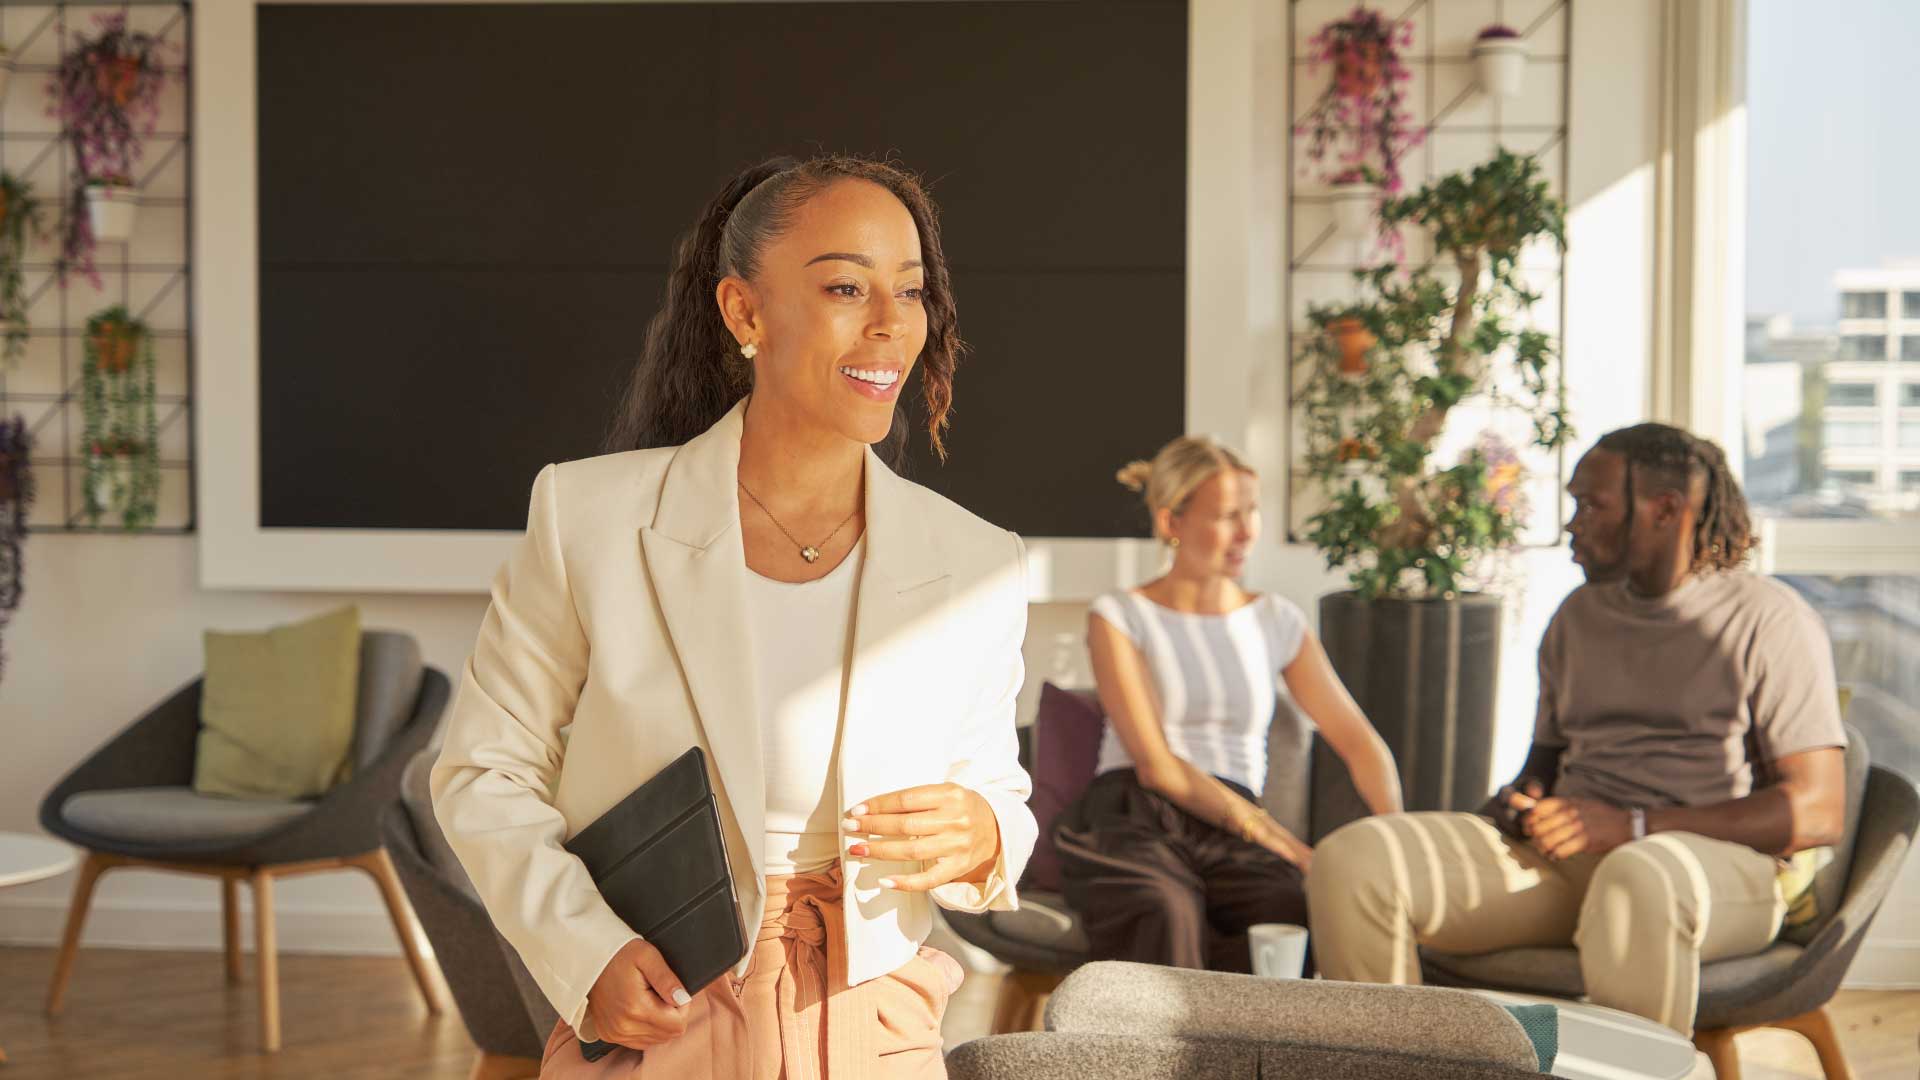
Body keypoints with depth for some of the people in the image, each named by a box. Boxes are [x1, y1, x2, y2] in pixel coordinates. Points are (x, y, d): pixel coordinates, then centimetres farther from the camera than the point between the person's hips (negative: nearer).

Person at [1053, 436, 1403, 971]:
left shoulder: (1277, 622, 22)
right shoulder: (1119, 617, 9)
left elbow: (1358, 741, 17)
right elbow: (1153, 763, -3)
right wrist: (1275, 837, -12)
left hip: (1231, 842, 3)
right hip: (1130, 820, -3)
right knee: (1166, 918, -41)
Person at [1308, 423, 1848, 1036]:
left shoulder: (1768, 619, 2)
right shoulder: (1578, 615, 21)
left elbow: (1818, 813, -7)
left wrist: (1636, 826, -16)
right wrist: (1519, 802, 3)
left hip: (1722, 859, -5)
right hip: (1565, 853, 5)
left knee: (1637, 880, -44)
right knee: (1351, 859, -18)